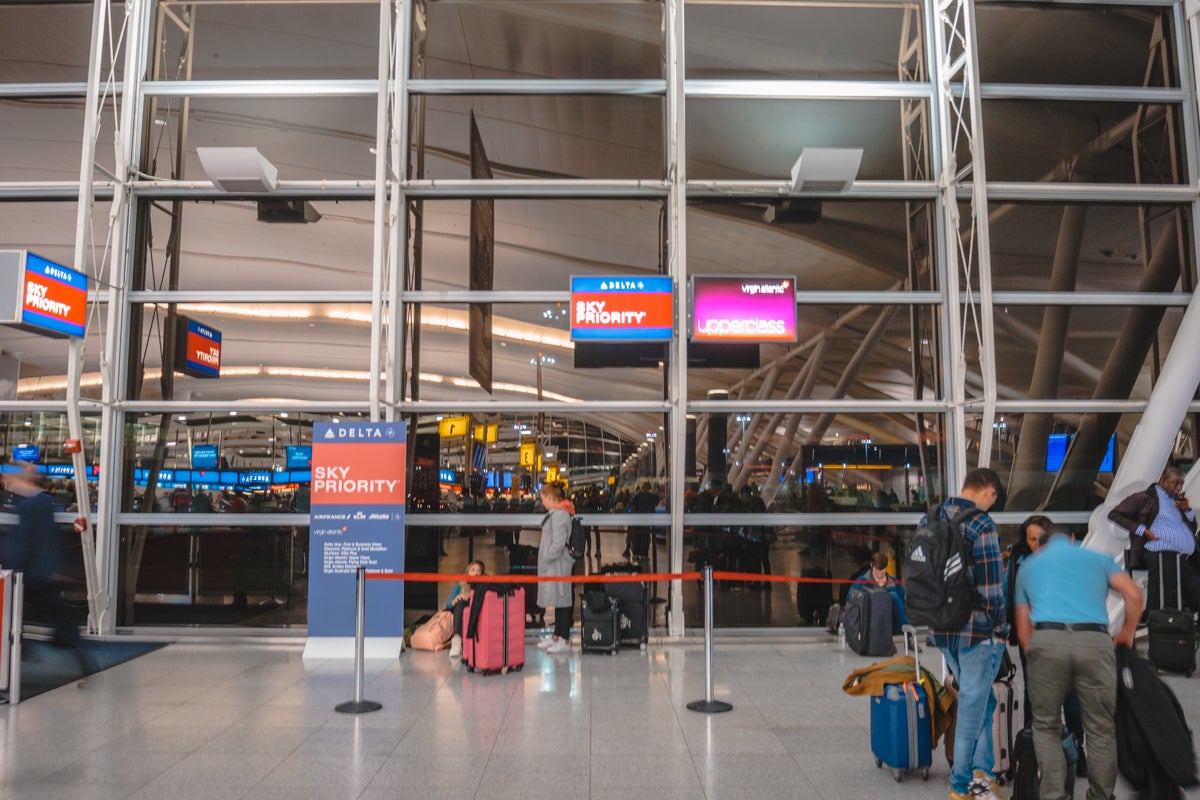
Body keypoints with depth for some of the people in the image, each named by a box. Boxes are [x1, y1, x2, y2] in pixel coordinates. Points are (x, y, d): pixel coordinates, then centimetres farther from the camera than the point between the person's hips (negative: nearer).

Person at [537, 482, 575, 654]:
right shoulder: (554, 513, 14)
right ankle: (556, 636, 26)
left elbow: (558, 543, -22)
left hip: (558, 565, -11)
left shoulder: (559, 515, -18)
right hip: (552, 564, 11)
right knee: (557, 600, 16)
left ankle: (565, 641, 0)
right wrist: (545, 559, 16)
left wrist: (547, 559, -16)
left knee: (562, 601, -5)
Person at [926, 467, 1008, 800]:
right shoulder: (981, 525, -18)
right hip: (978, 631, -7)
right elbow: (991, 585, -19)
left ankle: (981, 771, 20)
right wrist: (999, 625, -5)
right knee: (973, 704, 7)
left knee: (978, 698, 21)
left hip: (942, 629, 7)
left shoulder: (930, 519, 5)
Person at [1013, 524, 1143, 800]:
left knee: (1046, 726, 14)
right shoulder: (1097, 557, 28)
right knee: (1101, 730, 14)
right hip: (1094, 641, 0)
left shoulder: (1028, 566, 29)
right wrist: (1128, 632, 25)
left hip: (1046, 641, 0)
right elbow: (1134, 595, 10)